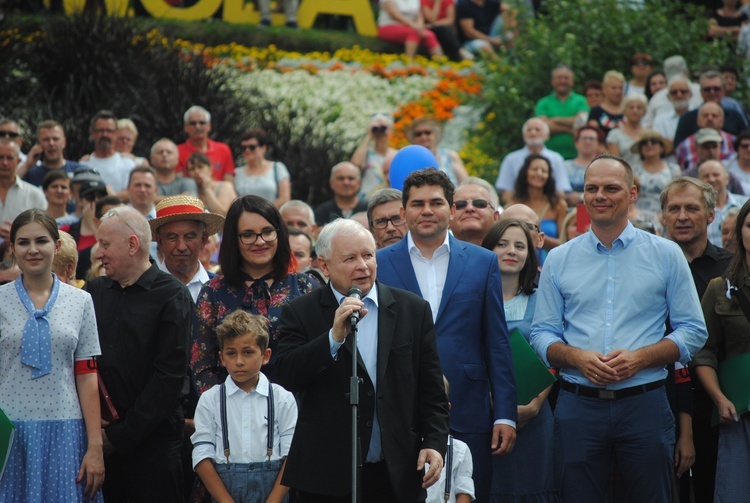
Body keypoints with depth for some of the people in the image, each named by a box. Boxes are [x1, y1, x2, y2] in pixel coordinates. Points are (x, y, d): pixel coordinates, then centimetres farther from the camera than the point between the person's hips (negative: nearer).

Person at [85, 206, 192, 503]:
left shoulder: (172, 296, -4)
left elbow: (169, 375, -10)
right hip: (99, 439, 4)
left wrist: (121, 434, -13)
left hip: (152, 442, -4)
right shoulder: (93, 292, 12)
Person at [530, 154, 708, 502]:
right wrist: (578, 358, -11)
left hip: (644, 404, -1)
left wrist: (640, 357, -13)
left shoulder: (666, 255, 5)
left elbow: (693, 331, 3)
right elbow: (542, 333, 9)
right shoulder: (559, 260, 9)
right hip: (579, 405, 1)